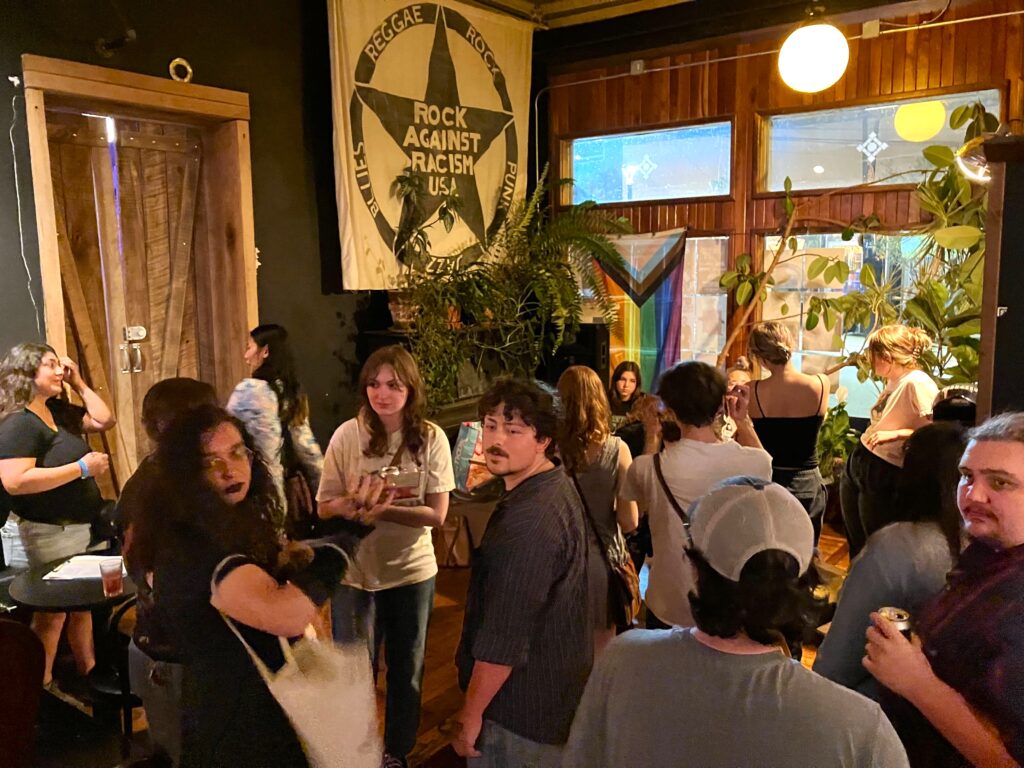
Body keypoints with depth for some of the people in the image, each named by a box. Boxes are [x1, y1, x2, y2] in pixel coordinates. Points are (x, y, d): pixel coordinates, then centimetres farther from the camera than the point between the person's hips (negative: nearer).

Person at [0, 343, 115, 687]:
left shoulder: (59, 411, 8)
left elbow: (104, 420, 11)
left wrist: (78, 383, 3)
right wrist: (82, 468, -26)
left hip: (79, 526, 9)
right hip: (50, 532, -9)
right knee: (52, 609, 2)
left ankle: (89, 671, 31)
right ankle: (41, 685, 17)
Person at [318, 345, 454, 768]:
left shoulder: (431, 438, -10)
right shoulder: (348, 435, -10)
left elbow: (436, 514, -11)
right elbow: (326, 507, -8)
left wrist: (379, 508, -25)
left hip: (412, 570, 1)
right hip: (355, 571, -1)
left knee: (406, 670, 17)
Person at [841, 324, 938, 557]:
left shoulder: (918, 383, -17)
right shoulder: (892, 382, 11)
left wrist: (895, 434, -27)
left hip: (882, 474, -9)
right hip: (856, 462, 9)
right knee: (856, 546, 19)